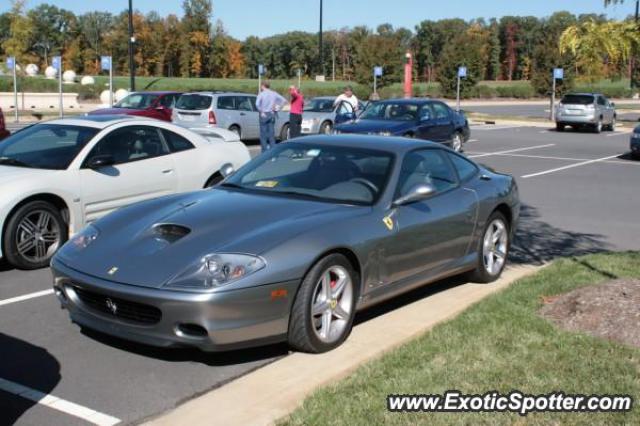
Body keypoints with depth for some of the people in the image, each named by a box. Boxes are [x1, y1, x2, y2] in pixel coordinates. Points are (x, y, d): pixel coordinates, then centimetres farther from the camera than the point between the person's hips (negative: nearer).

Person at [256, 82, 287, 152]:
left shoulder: (262, 94, -7)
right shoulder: (274, 94, 8)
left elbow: (257, 104, -23)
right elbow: (284, 100, 8)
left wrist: (261, 111, -11)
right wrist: (278, 108, 8)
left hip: (264, 115, -5)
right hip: (272, 114, 5)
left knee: (263, 134, 0)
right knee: (272, 133, 9)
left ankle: (265, 151, -1)